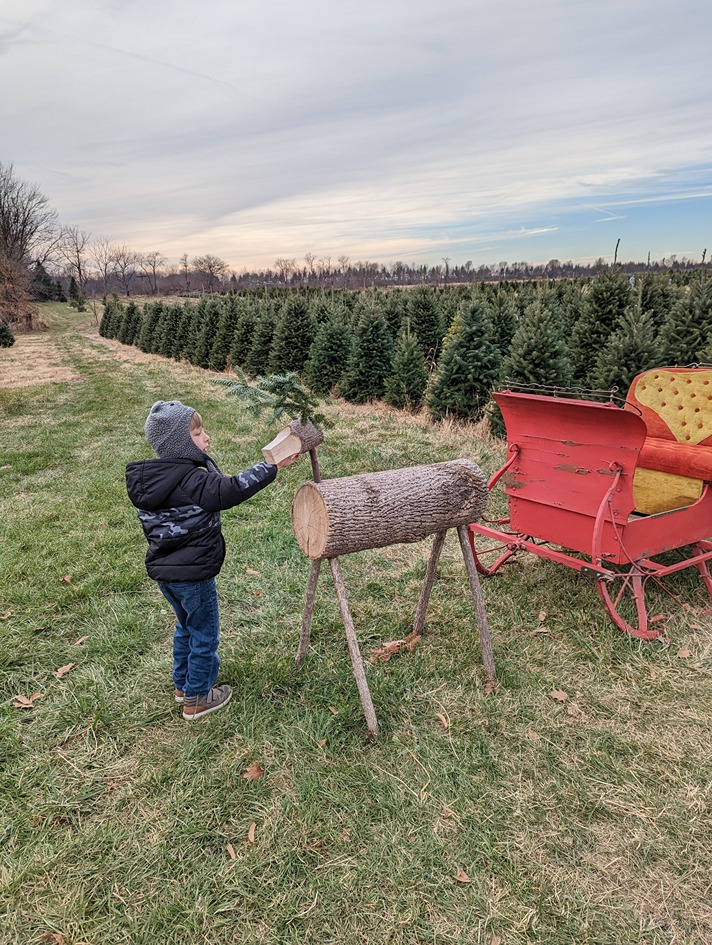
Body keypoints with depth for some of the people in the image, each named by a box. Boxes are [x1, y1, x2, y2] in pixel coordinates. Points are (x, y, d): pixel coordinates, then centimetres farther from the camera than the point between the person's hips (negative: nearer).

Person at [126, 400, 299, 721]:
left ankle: (183, 684, 43)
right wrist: (274, 465, -27)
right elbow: (233, 489, -30)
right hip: (193, 574, -9)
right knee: (204, 634, 11)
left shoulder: (146, 478, 3)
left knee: (186, 625, 27)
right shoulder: (190, 481, -26)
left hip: (162, 570, 9)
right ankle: (197, 700, 26)